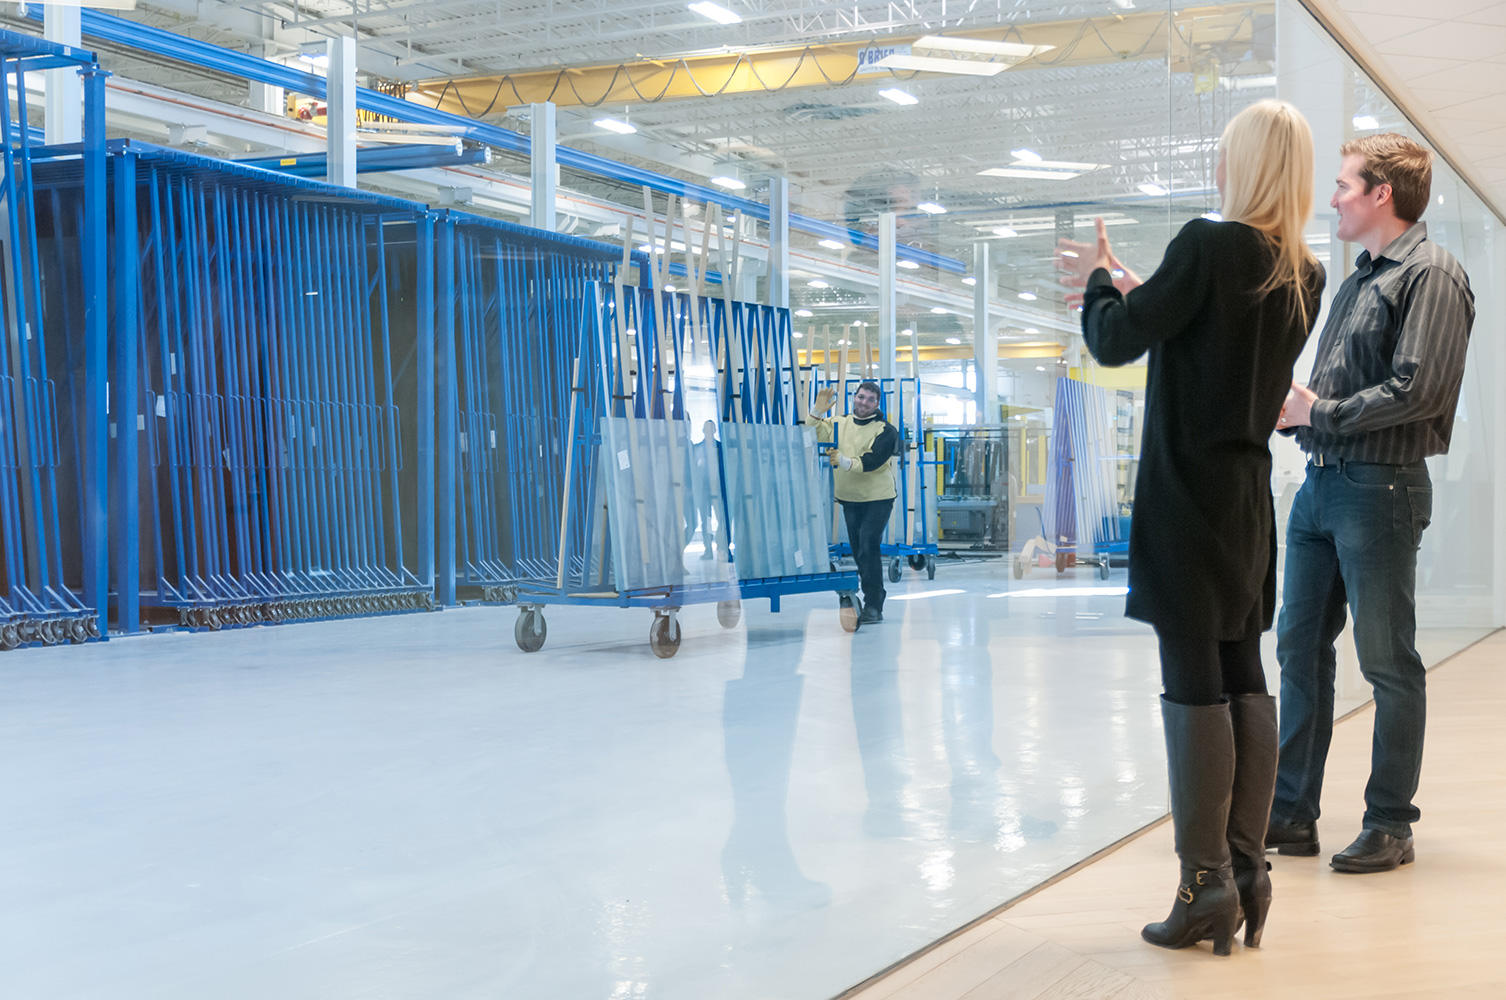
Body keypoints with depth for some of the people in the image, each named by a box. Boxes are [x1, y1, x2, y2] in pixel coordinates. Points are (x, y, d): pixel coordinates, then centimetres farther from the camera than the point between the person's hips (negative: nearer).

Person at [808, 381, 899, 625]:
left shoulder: (885, 431, -7)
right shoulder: (838, 424, 8)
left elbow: (873, 461, -22)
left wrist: (844, 461, -36)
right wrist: (818, 410, -14)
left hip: (878, 498, -6)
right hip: (850, 498, 6)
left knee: (868, 548, -17)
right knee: (857, 550, 11)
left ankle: (873, 607, -15)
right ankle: (873, 602, 23)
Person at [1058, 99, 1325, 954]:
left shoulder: (1208, 245, -14)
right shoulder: (1305, 275, 9)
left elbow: (1115, 342, -10)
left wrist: (1100, 282, 9)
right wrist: (1133, 284, 24)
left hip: (1188, 493, -7)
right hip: (1251, 497, 7)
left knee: (1194, 684, -5)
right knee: (1244, 677, 10)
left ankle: (1207, 884, -3)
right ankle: (1248, 872, 14)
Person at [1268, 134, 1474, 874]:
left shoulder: (1431, 276, -9)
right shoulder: (1359, 278, 19)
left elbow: (1418, 390, -19)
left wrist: (1321, 411, -12)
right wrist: (1291, 407, 4)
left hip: (1380, 487, -9)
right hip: (1321, 481, 9)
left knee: (1388, 661, -1)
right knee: (1299, 647, 8)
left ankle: (1389, 825, 8)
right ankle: (1292, 813, 15)